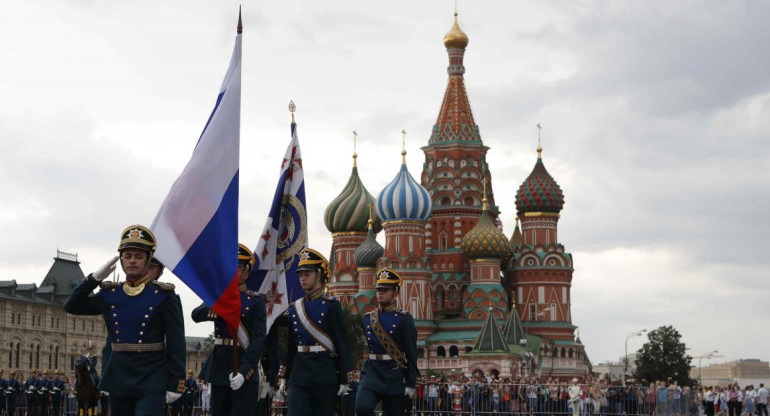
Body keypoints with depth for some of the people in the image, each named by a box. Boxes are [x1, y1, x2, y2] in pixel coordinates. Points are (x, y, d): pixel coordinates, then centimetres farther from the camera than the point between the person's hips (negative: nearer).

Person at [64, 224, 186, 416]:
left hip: (151, 382, -5)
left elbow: (176, 344, -6)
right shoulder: (109, 294, 9)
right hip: (118, 379, 5)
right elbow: (71, 306, 16)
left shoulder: (163, 295, -4)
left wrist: (175, 384, -9)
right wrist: (95, 278, 5)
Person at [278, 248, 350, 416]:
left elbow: (342, 344, -7)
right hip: (299, 371, 4)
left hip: (325, 373, -4)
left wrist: (343, 380, -10)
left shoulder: (331, 305, -4)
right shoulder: (294, 308, 11)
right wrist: (283, 376, 12)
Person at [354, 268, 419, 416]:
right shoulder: (368, 318, 9)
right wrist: (363, 375, 12)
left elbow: (411, 353, -7)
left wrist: (411, 383, -10)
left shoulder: (404, 319, -5)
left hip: (394, 376, -3)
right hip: (372, 371, 3)